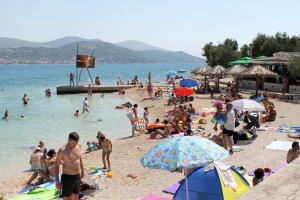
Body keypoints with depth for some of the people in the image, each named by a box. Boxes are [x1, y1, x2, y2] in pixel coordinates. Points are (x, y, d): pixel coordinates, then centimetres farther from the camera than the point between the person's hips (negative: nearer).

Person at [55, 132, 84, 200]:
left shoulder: (79, 146, 0)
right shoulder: (62, 150, -18)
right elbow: (57, 165, -12)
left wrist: (82, 171, 25)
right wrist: (57, 180, -16)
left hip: (77, 177, 6)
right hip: (67, 177, -6)